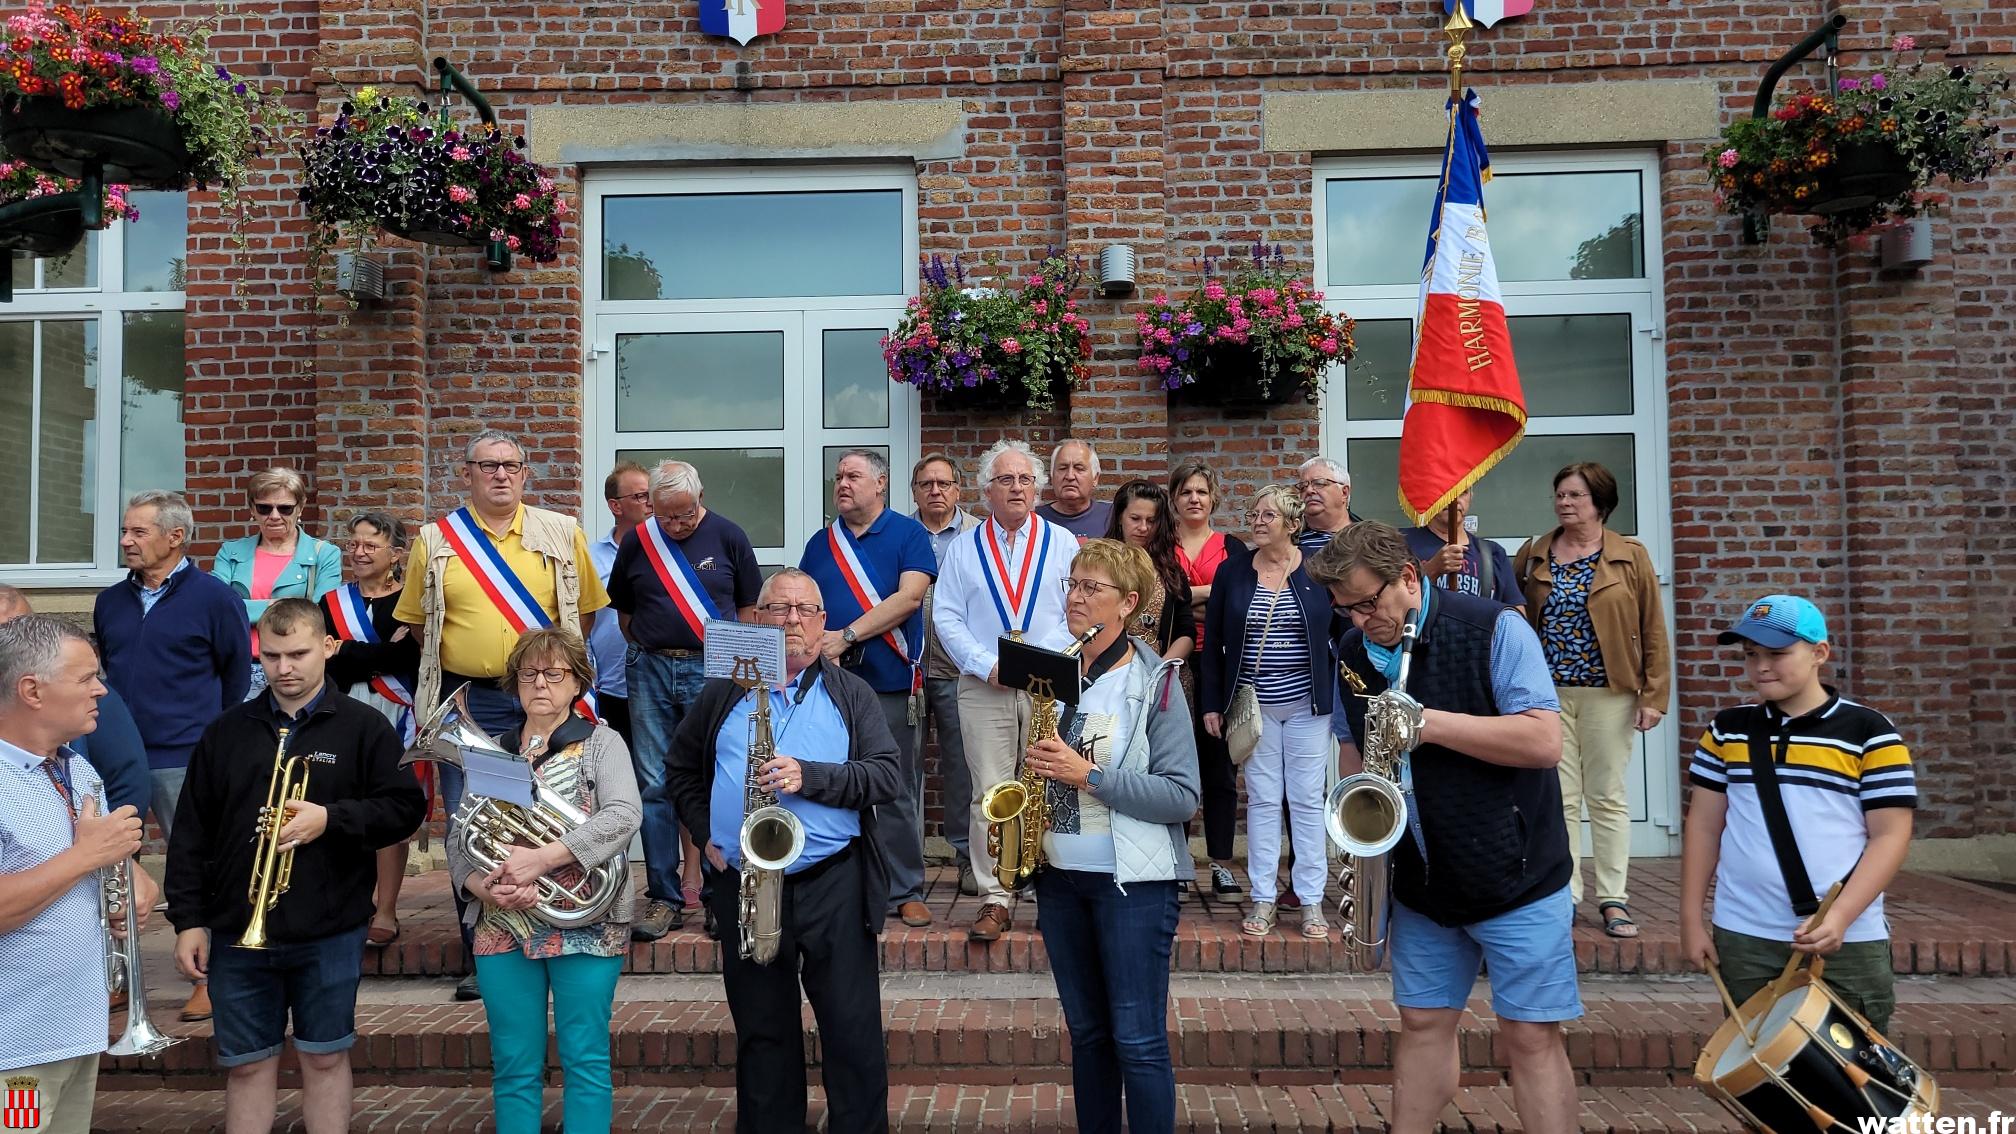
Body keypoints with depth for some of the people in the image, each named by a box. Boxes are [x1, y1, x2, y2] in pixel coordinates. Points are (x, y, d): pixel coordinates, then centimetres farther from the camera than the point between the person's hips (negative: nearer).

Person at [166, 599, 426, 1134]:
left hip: (330, 931, -2)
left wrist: (330, 818, -20)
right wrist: (188, 919, 2)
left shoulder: (365, 727, -3)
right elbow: (190, 834, 6)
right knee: (246, 1064, 12)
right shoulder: (226, 732, 4)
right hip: (238, 929, 2)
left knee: (325, 1057, 11)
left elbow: (405, 808, -7)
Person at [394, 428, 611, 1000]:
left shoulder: (562, 534, 5)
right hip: (466, 702, 1)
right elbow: (414, 619, 12)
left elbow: (585, 610, 11)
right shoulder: (435, 541, 5)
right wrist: (457, 656, 2)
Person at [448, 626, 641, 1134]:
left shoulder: (601, 743, 1)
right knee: (513, 1067, 8)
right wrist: (483, 886, -13)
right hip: (503, 926, 3)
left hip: (583, 924, -3)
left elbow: (624, 815, -16)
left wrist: (542, 857, -24)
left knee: (586, 1061, 1)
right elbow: (458, 840, 8)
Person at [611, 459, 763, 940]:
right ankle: (665, 898, 12)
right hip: (652, 671, 2)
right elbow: (622, 610, 17)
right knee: (654, 786, 3)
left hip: (713, 671, -2)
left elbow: (750, 607, 7)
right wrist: (647, 648, 5)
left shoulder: (728, 536, 1)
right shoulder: (637, 542, 6)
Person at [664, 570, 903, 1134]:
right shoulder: (723, 693, 11)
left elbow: (889, 775, -6)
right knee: (762, 1033, 13)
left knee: (854, 1033, 0)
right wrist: (705, 833, 6)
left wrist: (811, 778, -18)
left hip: (834, 882, -2)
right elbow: (681, 769, 21)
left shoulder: (851, 694, 5)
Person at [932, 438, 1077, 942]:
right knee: (989, 796, -1)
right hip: (983, 689, 0)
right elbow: (946, 617, 5)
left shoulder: (1062, 543, 10)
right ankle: (994, 900, 6)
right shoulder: (964, 548, 11)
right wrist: (986, 665, -8)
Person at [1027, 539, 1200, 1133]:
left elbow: (1181, 795, -15)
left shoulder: (1155, 682, -9)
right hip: (1059, 875, 6)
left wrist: (1089, 774, -22)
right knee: (1086, 1031, 15)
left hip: (1133, 882, -5)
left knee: (1138, 1040, -1)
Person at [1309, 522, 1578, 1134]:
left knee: (1531, 1036, 0)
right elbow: (1350, 748, 15)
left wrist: (1430, 723, -28)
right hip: (1421, 882, 5)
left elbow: (1544, 741, -23)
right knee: (1422, 1023, 14)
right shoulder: (1351, 654, 3)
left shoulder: (1493, 630, -16)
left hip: (1515, 874, -5)